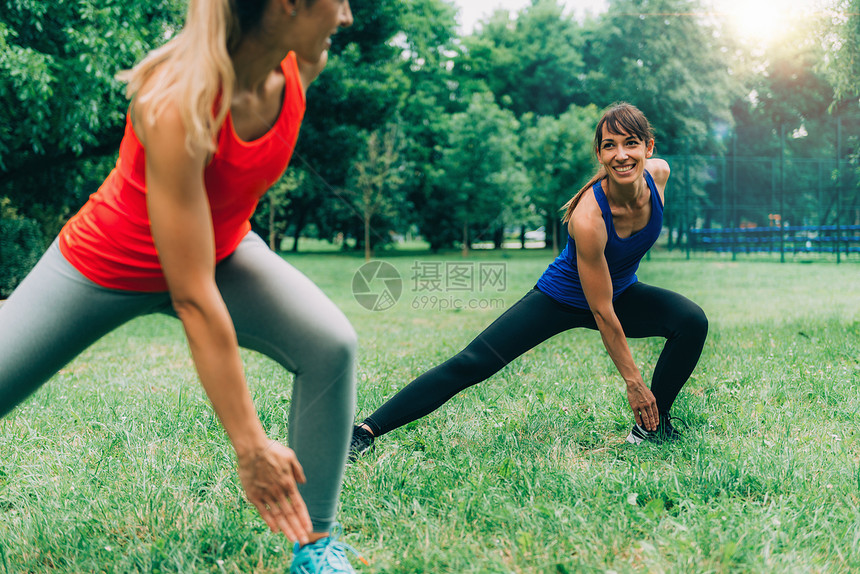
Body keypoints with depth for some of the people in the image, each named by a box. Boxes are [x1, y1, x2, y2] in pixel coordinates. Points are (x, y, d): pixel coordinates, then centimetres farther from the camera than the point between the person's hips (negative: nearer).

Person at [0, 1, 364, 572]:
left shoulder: (300, 68, -19)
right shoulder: (175, 105, -40)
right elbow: (192, 298, -38)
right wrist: (251, 446, -35)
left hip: (217, 249, 5)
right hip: (103, 269, -4)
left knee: (330, 344, -19)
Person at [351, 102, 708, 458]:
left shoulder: (659, 174, -21)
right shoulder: (588, 218, -37)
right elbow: (602, 313, -29)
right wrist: (633, 382, -23)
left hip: (622, 292, 6)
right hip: (562, 298, -5)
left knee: (692, 321, -18)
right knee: (471, 364, -15)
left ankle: (653, 425, 2)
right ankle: (366, 431, -11)